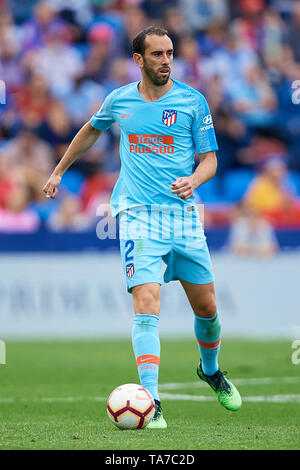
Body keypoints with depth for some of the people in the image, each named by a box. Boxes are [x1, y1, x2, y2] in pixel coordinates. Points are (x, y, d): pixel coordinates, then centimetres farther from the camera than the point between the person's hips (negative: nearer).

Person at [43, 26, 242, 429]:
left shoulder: (192, 101, 2)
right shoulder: (120, 100, 6)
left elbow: (210, 159, 3)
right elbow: (91, 131, 27)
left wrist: (193, 179, -18)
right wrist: (59, 171, 32)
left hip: (183, 213, 1)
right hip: (137, 214, -1)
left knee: (207, 307, 8)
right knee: (147, 305, -18)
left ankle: (210, 370, 39)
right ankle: (151, 402, -20)